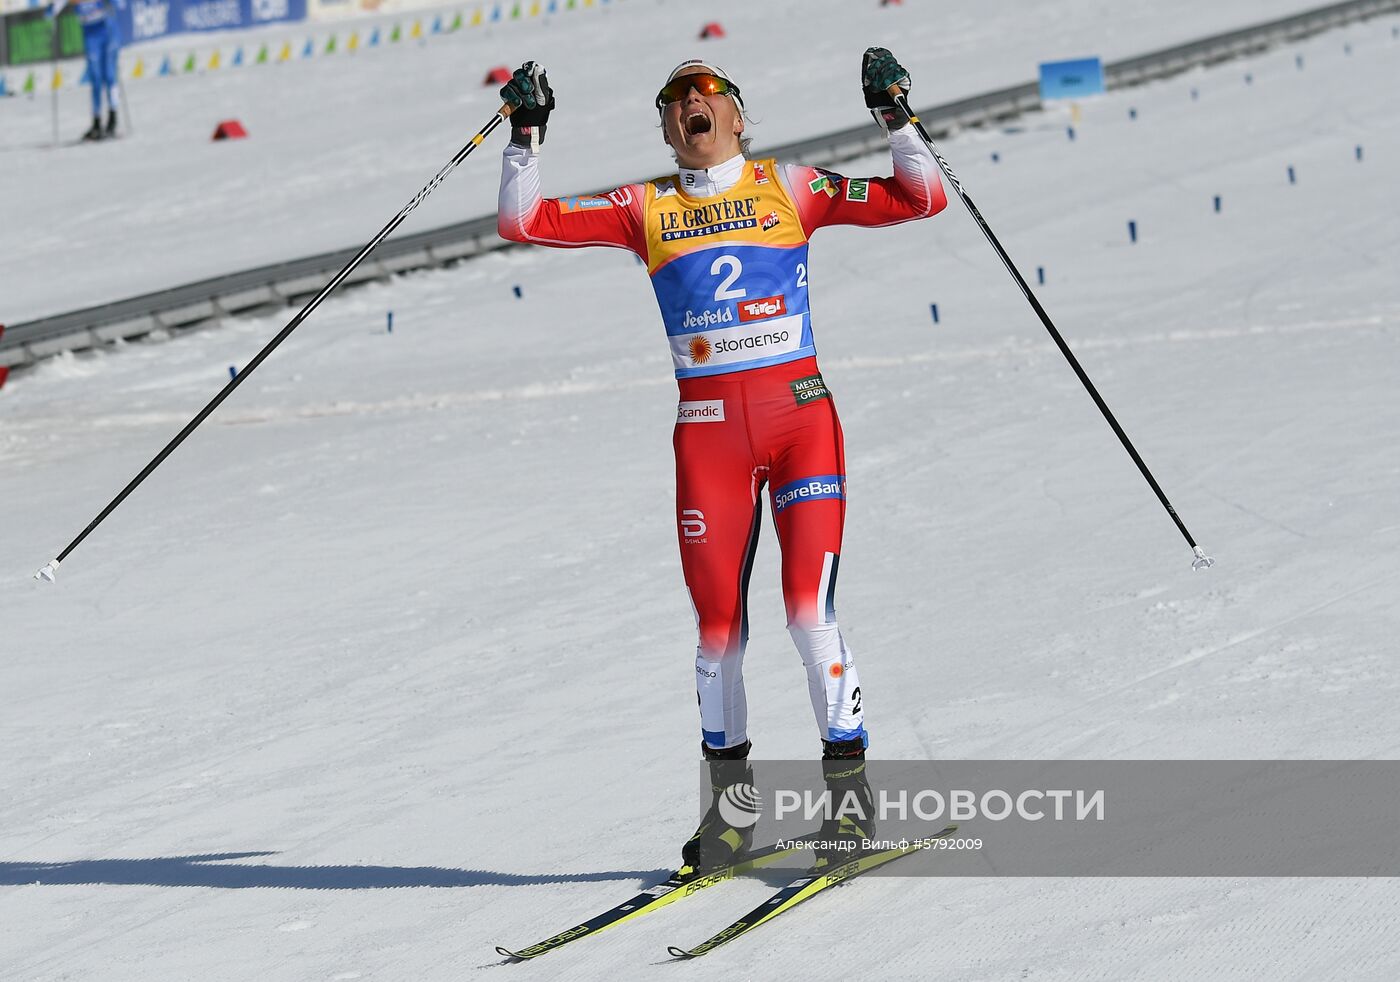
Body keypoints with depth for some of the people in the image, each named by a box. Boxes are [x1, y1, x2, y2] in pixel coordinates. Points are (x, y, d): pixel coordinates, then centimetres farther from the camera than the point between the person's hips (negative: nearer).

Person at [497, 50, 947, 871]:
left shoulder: (788, 188, 7)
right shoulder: (648, 209, 11)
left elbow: (922, 200, 2)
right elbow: (526, 223, 6)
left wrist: (895, 115, -7)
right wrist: (528, 134, -2)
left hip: (803, 417, -2)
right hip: (708, 429, 2)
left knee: (811, 611, -11)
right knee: (718, 626, 3)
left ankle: (851, 790, 0)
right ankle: (731, 802, 19)